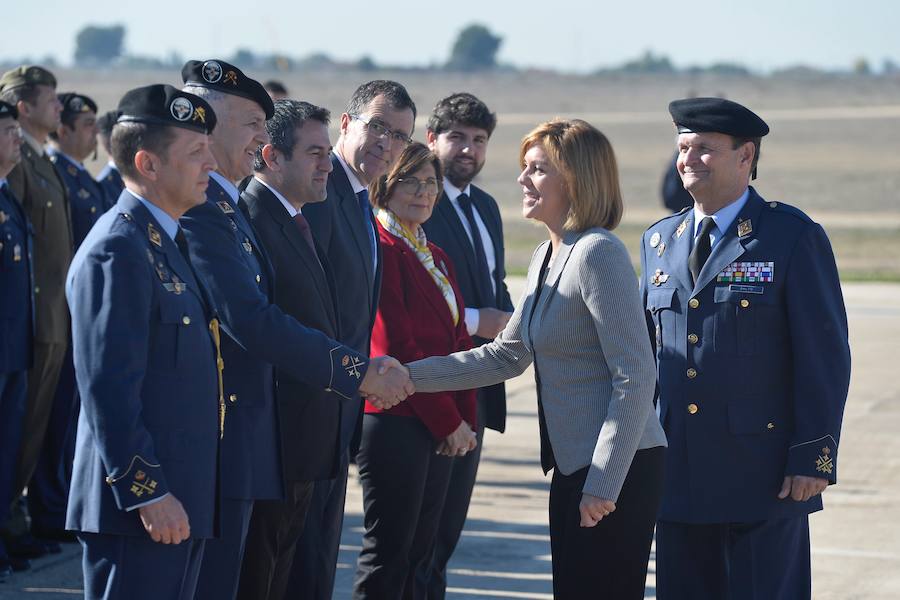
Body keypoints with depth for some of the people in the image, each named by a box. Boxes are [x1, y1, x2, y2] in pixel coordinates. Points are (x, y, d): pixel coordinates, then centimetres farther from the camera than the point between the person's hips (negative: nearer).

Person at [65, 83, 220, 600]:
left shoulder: (168, 242, 17)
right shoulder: (117, 252, -15)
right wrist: (147, 493, -22)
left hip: (178, 500, 10)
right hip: (138, 506, -10)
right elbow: (109, 390, -20)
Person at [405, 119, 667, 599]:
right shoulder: (545, 258, 15)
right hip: (572, 466, 9)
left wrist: (604, 483, -19)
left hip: (617, 469, -9)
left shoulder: (598, 253, -15)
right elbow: (506, 356, 20)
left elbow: (635, 377, -19)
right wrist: (411, 375, 12)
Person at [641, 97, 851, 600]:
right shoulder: (659, 240, 13)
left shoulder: (794, 236, -4)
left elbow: (825, 355, -7)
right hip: (679, 475, 5)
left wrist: (814, 457, -12)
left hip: (764, 474, -5)